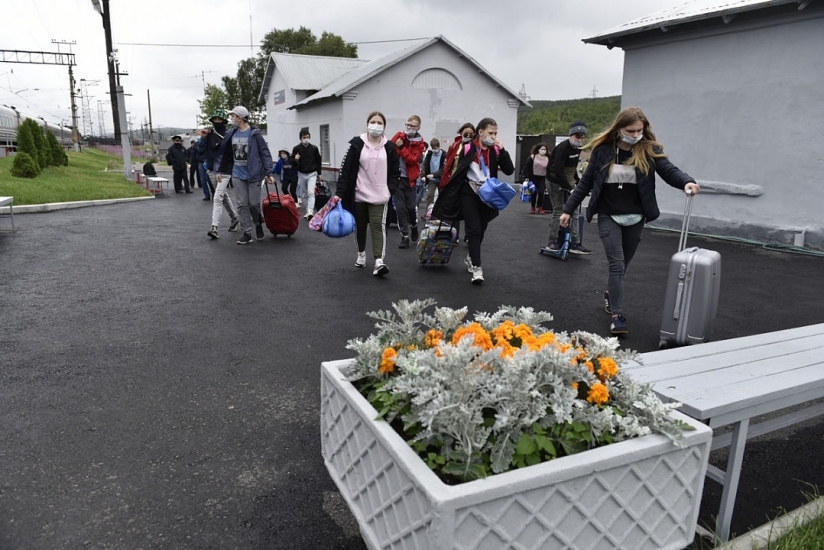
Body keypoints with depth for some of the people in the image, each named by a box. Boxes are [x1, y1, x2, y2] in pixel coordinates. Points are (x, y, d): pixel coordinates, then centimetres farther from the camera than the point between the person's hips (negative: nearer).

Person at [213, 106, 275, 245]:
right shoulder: (231, 134, 6)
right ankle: (247, 233, 9)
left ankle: (258, 224, 32)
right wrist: (219, 170, 11)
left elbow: (265, 153, -10)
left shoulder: (254, 134, -9)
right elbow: (224, 153, 13)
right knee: (242, 205, 3)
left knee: (254, 204, 3)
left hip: (253, 175, -4)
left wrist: (269, 173, -15)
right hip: (238, 175, 4)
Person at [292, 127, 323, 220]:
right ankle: (308, 211, 22)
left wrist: (319, 173, 8)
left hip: (312, 174, -2)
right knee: (304, 194, 10)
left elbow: (318, 161, 6)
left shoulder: (314, 148, -4)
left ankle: (310, 212, -24)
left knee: (311, 192, -17)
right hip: (301, 174, 2)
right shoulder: (296, 148, -6)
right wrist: (295, 159, -23)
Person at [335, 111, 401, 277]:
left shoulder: (389, 147, 2)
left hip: (380, 196, 0)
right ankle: (361, 254, 34)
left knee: (378, 226, -12)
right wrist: (339, 192, -10)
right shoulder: (357, 144, -3)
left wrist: (390, 189, -5)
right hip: (359, 194, 1)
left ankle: (379, 261, -20)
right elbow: (346, 169, -5)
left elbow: (395, 172, 9)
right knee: (360, 225, 13)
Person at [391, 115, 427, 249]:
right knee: (400, 207, -1)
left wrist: (401, 147, -20)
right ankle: (405, 236, 6)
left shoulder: (419, 143, -2)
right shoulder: (398, 136, 1)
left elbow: (412, 160, -14)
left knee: (411, 206, 4)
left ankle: (414, 225, 35)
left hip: (410, 178, 0)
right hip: (396, 177, 0)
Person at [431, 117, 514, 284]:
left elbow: (509, 171, -5)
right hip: (469, 192, -4)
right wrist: (454, 198, -6)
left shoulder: (496, 151, 3)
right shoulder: (467, 148, -7)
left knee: (481, 230, 13)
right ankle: (476, 267, -11)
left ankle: (471, 258, 34)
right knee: (474, 229, -10)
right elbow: (458, 173, -5)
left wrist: (502, 150, -14)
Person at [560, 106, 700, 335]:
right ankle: (617, 316, -6)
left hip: (635, 218, 2)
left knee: (622, 264, 15)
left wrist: (686, 182, -37)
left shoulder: (649, 150, -4)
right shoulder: (602, 150, -5)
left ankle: (610, 295, 42)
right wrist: (568, 209, 1)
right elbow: (586, 182, 1)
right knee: (617, 264, -9)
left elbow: (669, 171, -15)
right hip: (608, 216, -2)